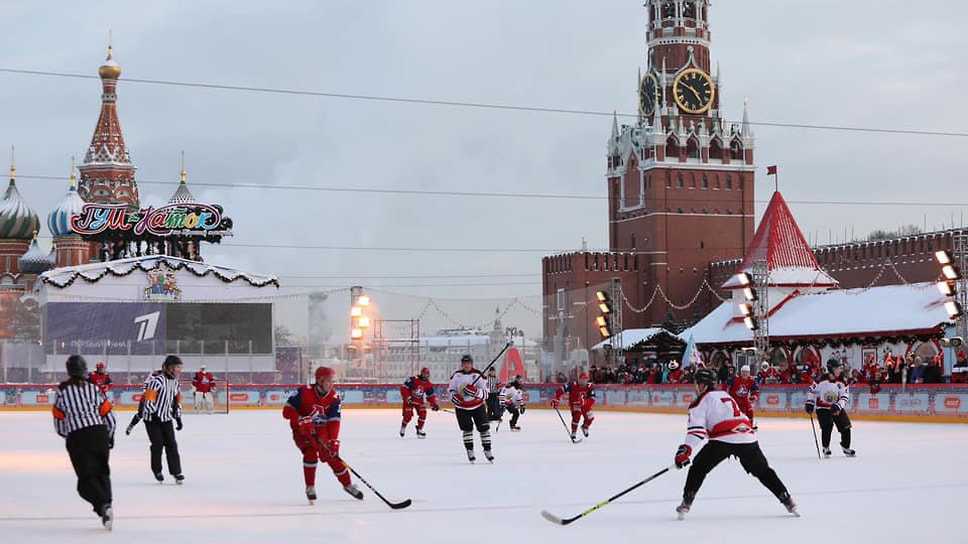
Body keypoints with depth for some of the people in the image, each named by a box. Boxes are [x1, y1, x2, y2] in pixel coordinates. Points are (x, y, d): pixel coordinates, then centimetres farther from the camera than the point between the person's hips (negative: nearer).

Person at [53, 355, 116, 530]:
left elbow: (59, 423, 11)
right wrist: (109, 437, 27)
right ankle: (106, 505, 12)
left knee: (86, 478, -1)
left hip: (77, 437, -2)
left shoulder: (62, 391, 5)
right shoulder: (94, 388, 8)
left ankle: (103, 505, -23)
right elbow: (109, 417, 10)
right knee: (102, 472, 20)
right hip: (99, 432, 2)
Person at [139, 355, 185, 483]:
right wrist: (154, 414, -26)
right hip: (152, 417, -7)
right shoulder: (157, 380, -18)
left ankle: (176, 472, 4)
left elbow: (177, 400, 18)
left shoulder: (175, 382, 9)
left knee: (171, 444, 2)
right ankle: (157, 471, 14)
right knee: (158, 444, -5)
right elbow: (149, 398, -22)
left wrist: (178, 418, 15)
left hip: (166, 418, 7)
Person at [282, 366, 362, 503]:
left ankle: (347, 484, 23)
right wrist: (302, 420, -35)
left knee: (333, 456, 1)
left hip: (321, 431, 3)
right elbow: (287, 411, -20)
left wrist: (333, 441, -26)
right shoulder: (304, 392, -22)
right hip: (302, 431, -3)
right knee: (310, 453, -26)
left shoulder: (334, 397, -11)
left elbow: (334, 421, -15)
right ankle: (310, 488, -9)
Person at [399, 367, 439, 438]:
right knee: (408, 415, -10)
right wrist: (407, 397, -28)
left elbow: (431, 395, 6)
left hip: (420, 401, 5)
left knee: (423, 414, -10)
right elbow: (403, 388, -23)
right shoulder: (413, 380, -22)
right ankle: (403, 427, 19)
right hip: (409, 400, -5)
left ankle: (419, 430, 7)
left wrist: (434, 404, -8)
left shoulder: (429, 385, -3)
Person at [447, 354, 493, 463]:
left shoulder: (478, 375, -13)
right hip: (462, 407, 1)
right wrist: (453, 396, -13)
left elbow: (485, 393, -16)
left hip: (478, 406, -1)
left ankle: (487, 450, 13)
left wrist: (475, 391, -34)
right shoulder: (457, 375, -5)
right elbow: (451, 389, 9)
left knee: (484, 428, 0)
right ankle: (470, 451, 6)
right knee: (467, 428, -5)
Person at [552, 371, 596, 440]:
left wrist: (584, 401, -48)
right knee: (577, 414, -29)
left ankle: (585, 427, 38)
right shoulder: (573, 385, -28)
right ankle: (573, 433, -19)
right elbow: (561, 390, -29)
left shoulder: (590, 387, -21)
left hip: (585, 404, 4)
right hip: (574, 403, -4)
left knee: (590, 417, 3)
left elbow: (592, 400, -29)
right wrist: (556, 399, -36)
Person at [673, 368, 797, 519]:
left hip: (724, 439, -6)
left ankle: (686, 502, -1)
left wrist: (685, 449, -14)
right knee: (763, 470, 20)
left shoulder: (702, 401, 7)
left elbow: (696, 429, -6)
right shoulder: (725, 395, 30)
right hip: (748, 437, 6)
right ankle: (787, 500, 16)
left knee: (699, 467, 9)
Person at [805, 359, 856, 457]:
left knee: (846, 426, 0)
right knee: (827, 426, -20)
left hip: (836, 407, 4)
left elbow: (845, 397, -9)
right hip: (822, 407, -4)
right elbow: (812, 390, -4)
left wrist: (838, 406, -25)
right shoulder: (822, 380, -17)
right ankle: (825, 448, 0)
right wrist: (810, 403, -7)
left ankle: (846, 448, 22)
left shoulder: (842, 382, -8)